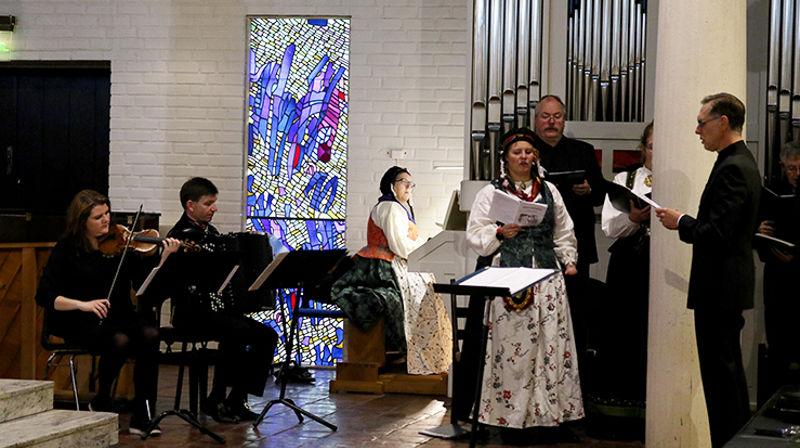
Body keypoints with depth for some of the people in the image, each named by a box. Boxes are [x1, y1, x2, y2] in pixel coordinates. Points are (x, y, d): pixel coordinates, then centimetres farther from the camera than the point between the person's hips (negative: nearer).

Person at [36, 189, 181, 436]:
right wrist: (82, 304, -23)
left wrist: (164, 257, -18)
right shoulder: (67, 249, -3)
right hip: (79, 323, -3)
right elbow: (44, 296, -10)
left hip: (118, 315, 3)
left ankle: (142, 417, -23)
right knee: (119, 341, -33)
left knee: (150, 335, -28)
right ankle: (100, 404, -5)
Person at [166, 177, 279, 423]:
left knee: (268, 335, -7)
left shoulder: (211, 232, 18)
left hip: (219, 308, 9)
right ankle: (215, 400, -18)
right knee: (238, 332, -33)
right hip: (192, 312, -9)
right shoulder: (181, 235, -9)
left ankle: (238, 400, -3)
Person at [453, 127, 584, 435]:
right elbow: (475, 236, 0)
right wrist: (500, 234, -16)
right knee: (509, 344, -6)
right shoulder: (491, 192, 6)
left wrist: (569, 260, 8)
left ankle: (547, 412, 4)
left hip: (546, 277, 3)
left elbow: (563, 233, 21)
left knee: (549, 342, -1)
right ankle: (508, 413, -1)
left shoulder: (549, 191, 16)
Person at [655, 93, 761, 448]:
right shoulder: (743, 163, 14)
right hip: (729, 284, 11)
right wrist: (687, 223, 12)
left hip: (719, 287, -11)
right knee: (729, 369, 18)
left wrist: (681, 223, -10)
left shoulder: (731, 168, -19)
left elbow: (717, 233, -25)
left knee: (719, 371, -5)